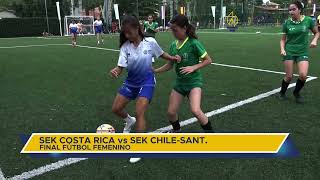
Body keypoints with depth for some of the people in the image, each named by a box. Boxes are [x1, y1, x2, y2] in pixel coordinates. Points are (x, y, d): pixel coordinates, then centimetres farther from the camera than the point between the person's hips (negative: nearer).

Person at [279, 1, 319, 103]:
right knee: (289, 76, -1)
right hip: (289, 52, 0)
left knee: (303, 75, -16)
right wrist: (282, 49, -10)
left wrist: (314, 40, -8)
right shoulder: (287, 23, -2)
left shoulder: (308, 20, -3)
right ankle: (282, 93, 27)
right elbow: (283, 39, 6)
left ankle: (296, 92, 14)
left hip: (303, 52, 0)